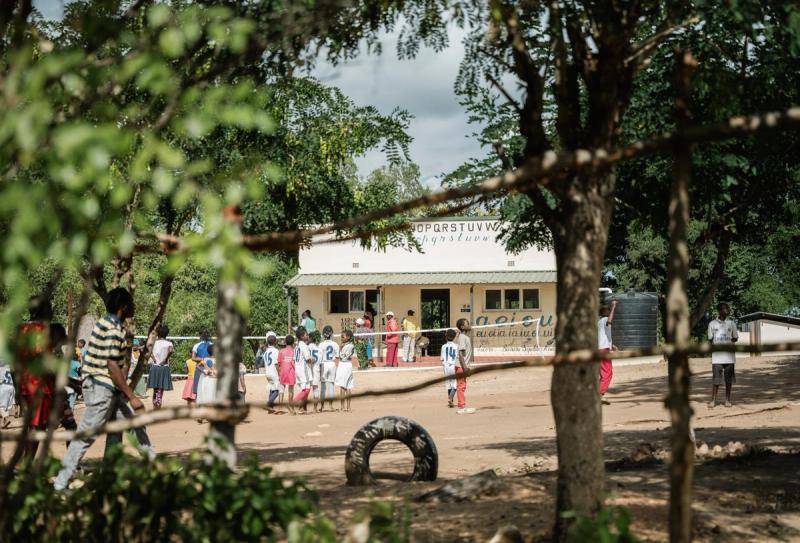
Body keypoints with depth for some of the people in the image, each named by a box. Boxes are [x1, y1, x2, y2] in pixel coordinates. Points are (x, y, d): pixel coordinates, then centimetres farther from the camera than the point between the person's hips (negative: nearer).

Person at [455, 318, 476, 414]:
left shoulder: (466, 337, 14)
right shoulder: (462, 337, -15)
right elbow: (460, 353, -21)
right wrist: (464, 366, -24)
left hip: (464, 366, 10)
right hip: (461, 366, -10)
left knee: (462, 386, 12)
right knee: (461, 386, -5)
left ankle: (462, 407, 18)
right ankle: (462, 407, -3)